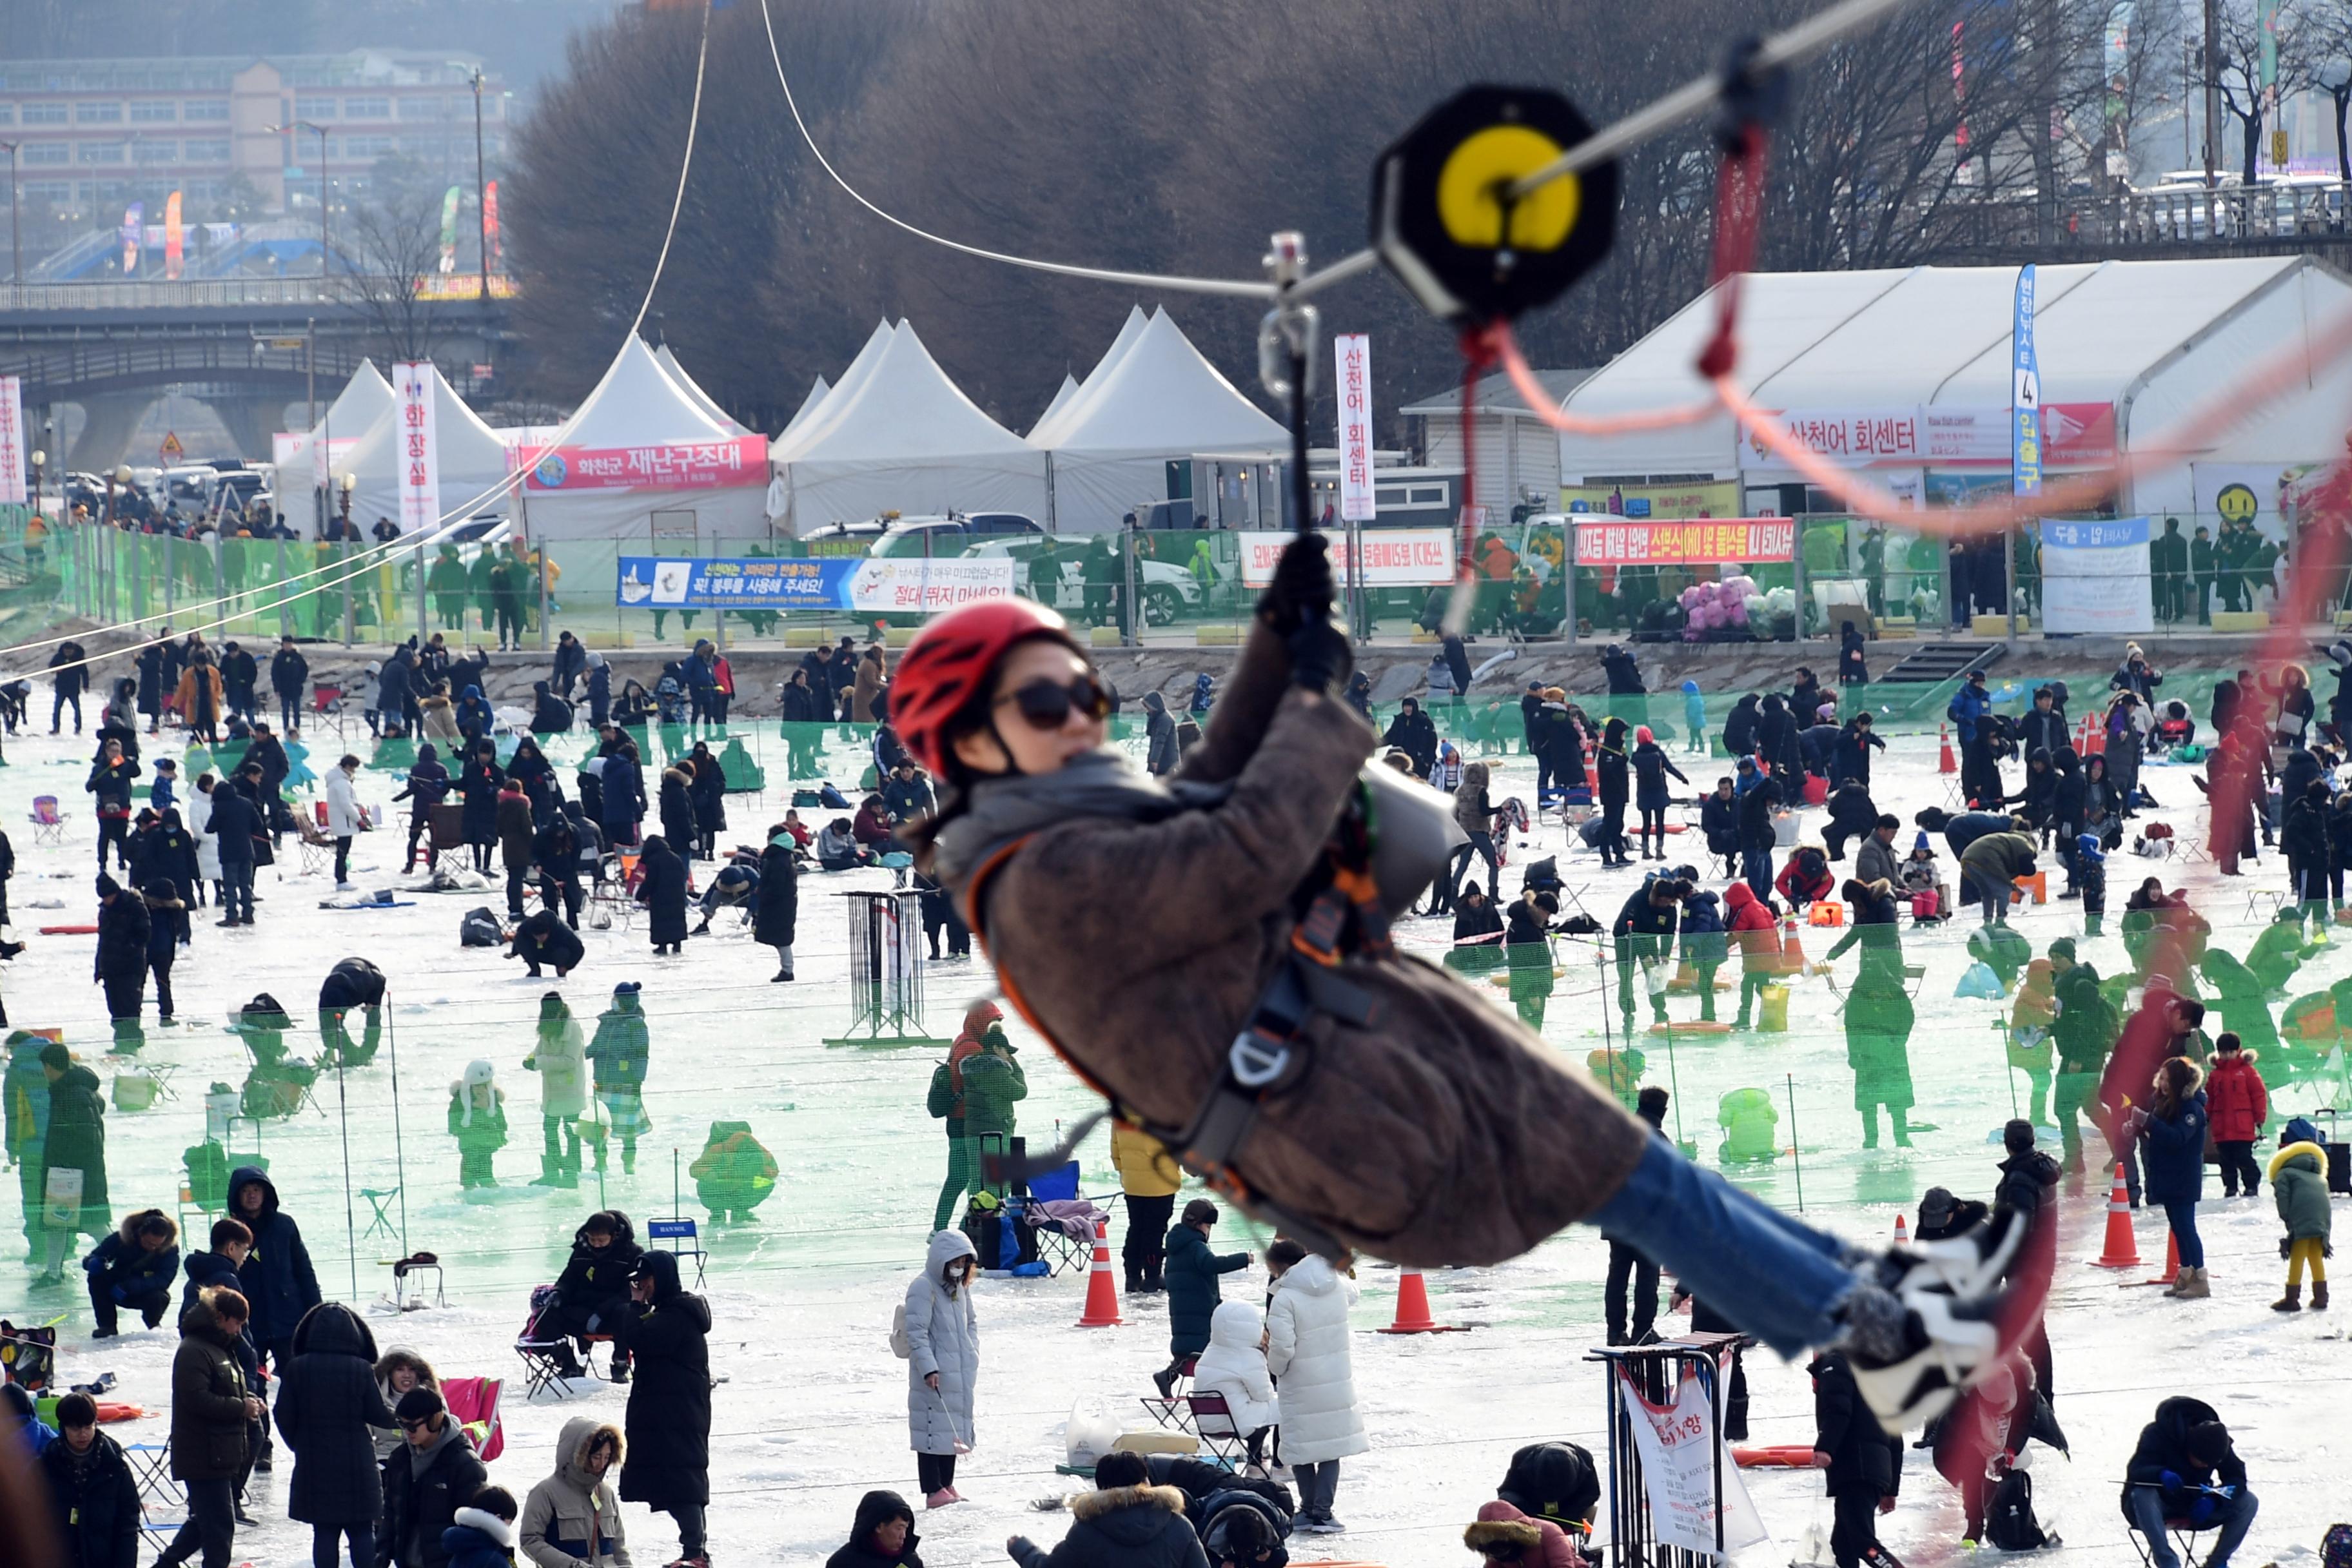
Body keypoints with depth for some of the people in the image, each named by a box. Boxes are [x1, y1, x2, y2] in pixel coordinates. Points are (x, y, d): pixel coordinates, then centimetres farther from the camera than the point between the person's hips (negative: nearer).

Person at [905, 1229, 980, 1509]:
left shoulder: (960, 1287, 13)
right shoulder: (923, 1288, -14)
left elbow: (971, 1323, 25)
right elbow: (917, 1332, -19)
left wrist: (972, 1357, 12)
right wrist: (929, 1368, -24)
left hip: (959, 1374, 9)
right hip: (933, 1377, -9)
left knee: (954, 1429, 14)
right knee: (933, 1429, -8)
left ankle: (947, 1486, 23)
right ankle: (933, 1491, -7)